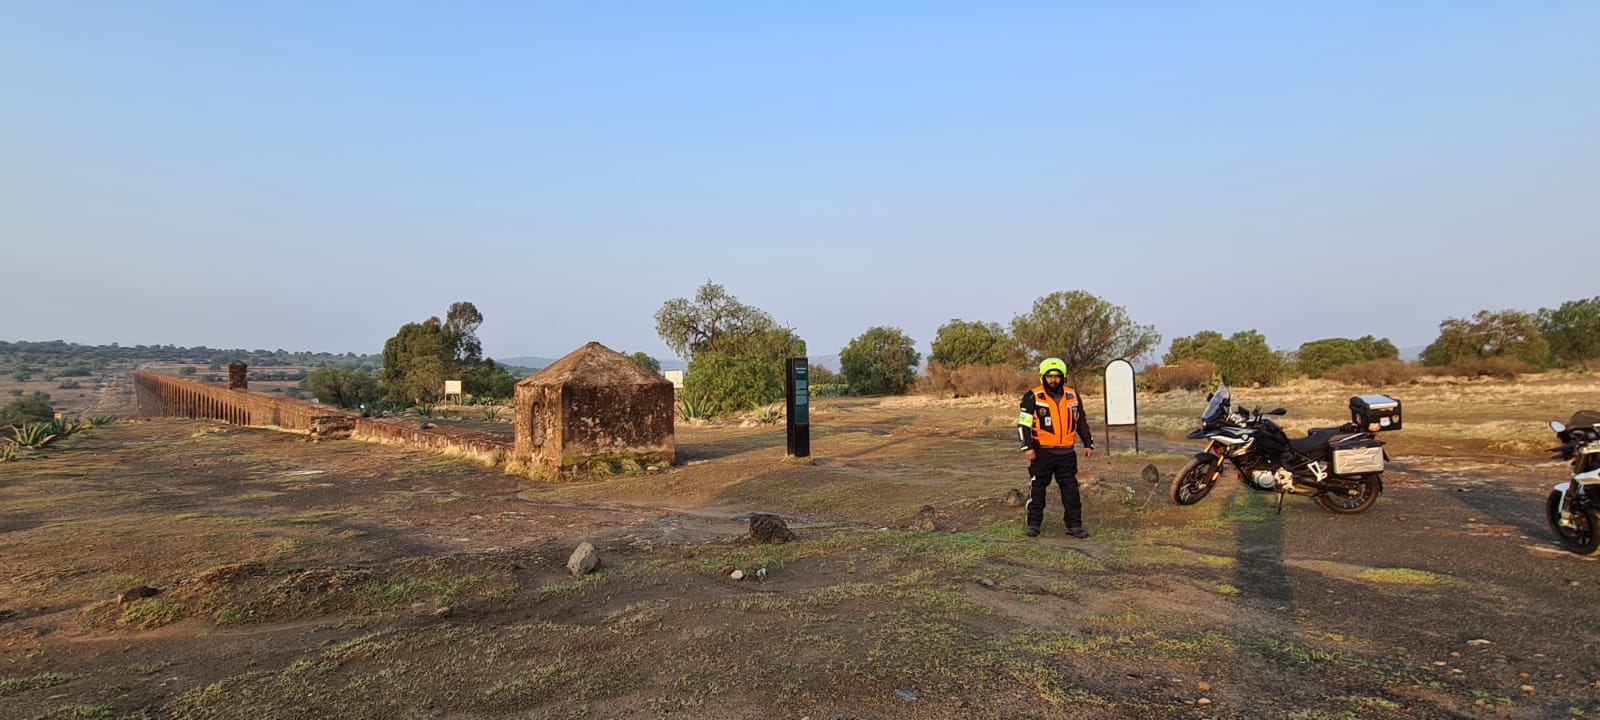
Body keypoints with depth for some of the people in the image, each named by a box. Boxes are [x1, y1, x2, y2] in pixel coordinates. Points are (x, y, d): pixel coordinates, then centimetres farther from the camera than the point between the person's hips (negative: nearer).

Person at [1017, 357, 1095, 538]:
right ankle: (1033, 523, 13)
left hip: (1067, 453, 4)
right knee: (1037, 489, 3)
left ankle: (1074, 524, 16)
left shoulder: (1072, 396, 8)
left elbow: (1081, 422, 18)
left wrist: (1088, 443, 15)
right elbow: (1023, 423, -8)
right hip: (1042, 453, -3)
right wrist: (1027, 447, -13)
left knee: (1071, 489, 7)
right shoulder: (1033, 397, -6)